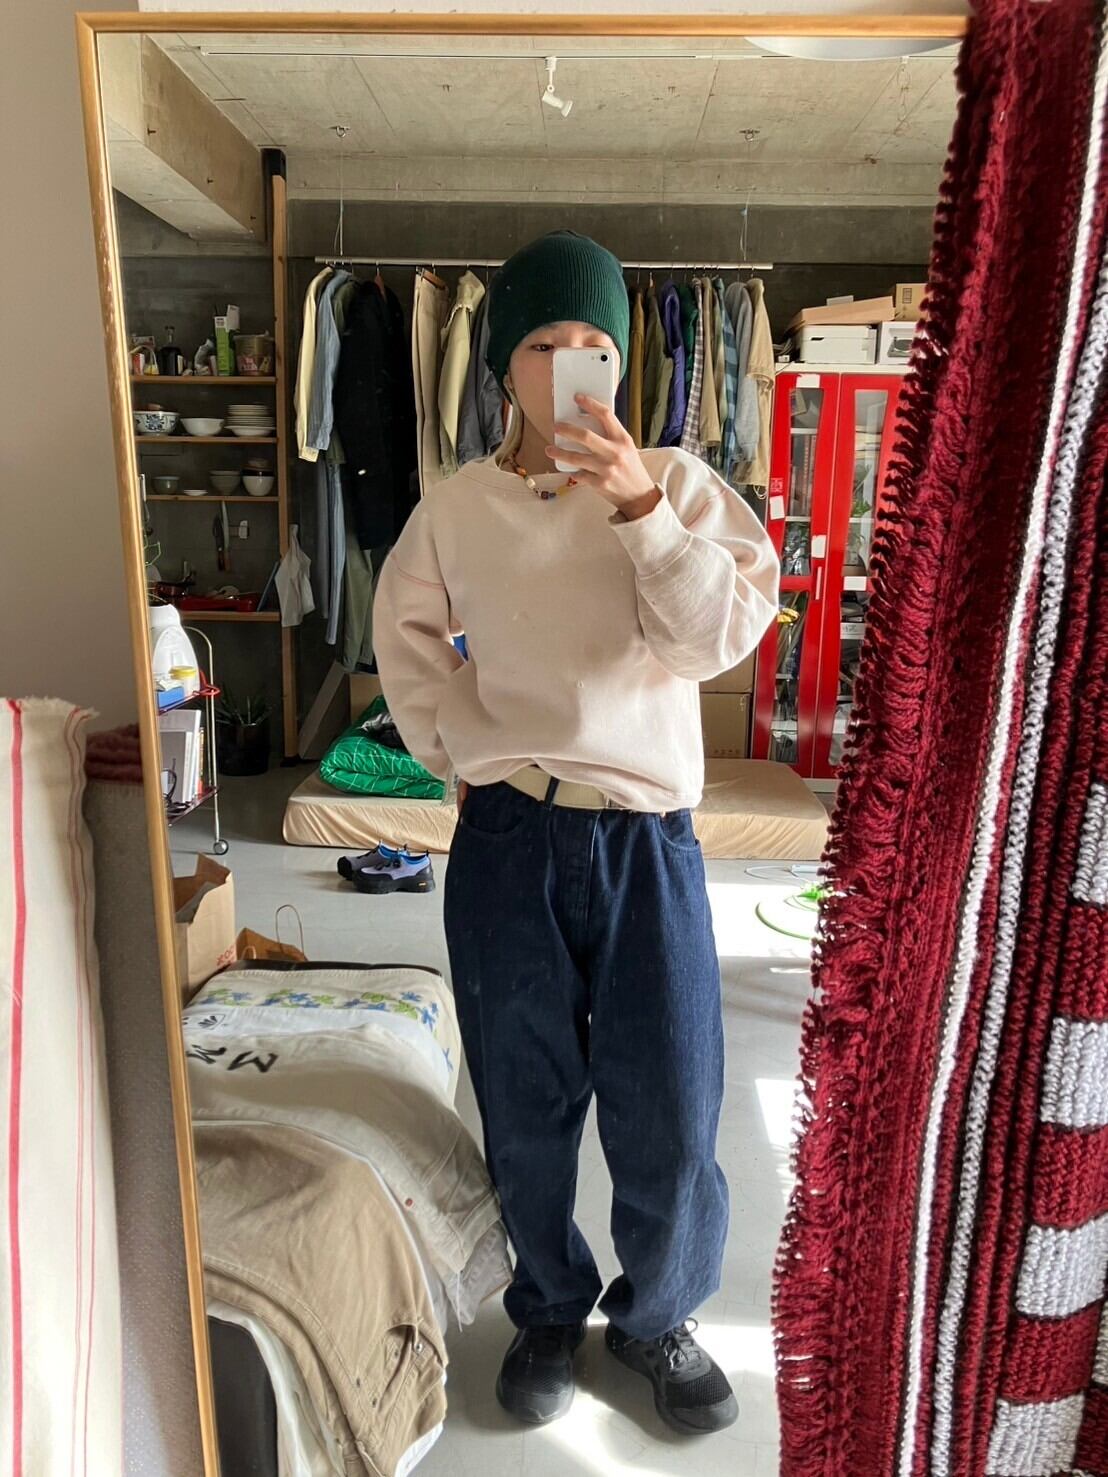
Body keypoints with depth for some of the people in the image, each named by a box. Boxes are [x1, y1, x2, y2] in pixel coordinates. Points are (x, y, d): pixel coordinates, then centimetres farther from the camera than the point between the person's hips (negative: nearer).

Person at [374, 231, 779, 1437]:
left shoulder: (675, 483, 0)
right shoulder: (456, 508, 3)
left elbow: (729, 633, -10)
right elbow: (407, 642, 13)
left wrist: (639, 510, -20)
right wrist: (465, 752, 1)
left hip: (646, 834, -1)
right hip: (507, 837, 1)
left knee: (668, 1112, 6)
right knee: (525, 1104, 14)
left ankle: (656, 1316, 36)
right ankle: (550, 1309, 41)